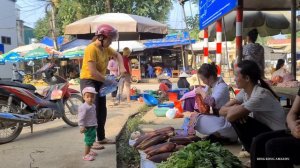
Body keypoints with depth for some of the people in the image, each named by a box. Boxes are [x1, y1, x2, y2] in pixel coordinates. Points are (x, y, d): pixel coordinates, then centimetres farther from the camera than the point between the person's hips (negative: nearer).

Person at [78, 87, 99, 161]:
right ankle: (86, 155, 3)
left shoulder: (93, 106, 7)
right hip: (87, 127, -9)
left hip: (93, 126, 9)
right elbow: (81, 118, -23)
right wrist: (82, 126, -26)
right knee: (89, 141, -6)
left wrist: (96, 123, 26)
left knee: (92, 139, 20)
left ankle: (89, 151, 37)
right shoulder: (83, 107, -22)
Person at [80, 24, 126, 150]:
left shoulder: (105, 48, 4)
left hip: (99, 81, 9)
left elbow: (117, 55, 22)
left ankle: (101, 138, 24)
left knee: (102, 111, 13)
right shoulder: (91, 49, -22)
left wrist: (121, 67, 4)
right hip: (88, 81, -9)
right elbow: (93, 71, -28)